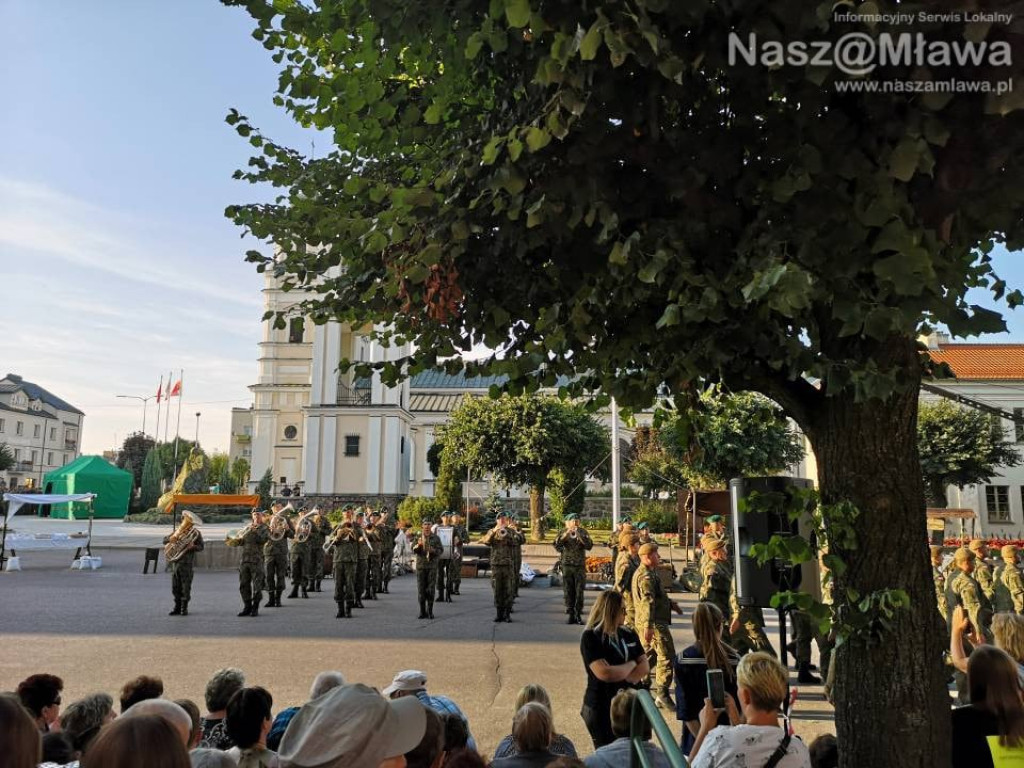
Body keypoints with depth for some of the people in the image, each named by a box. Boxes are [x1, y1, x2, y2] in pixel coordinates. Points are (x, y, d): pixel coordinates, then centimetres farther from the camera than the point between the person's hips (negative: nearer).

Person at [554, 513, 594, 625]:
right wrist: (565, 535, -23)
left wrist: (579, 536, -20)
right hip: (567, 565, 0)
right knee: (568, 591, 2)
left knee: (579, 591, -2)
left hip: (580, 565, 0)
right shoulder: (563, 533, 3)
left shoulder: (583, 532, 3)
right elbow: (556, 546, -11)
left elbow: (589, 546, -9)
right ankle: (571, 614, 10)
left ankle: (578, 614, 5)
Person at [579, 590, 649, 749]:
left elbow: (645, 666, 1)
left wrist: (621, 677, -16)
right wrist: (631, 664, -8)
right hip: (602, 709, -5)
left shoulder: (629, 634, 7)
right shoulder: (590, 637, -12)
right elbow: (604, 673, -22)